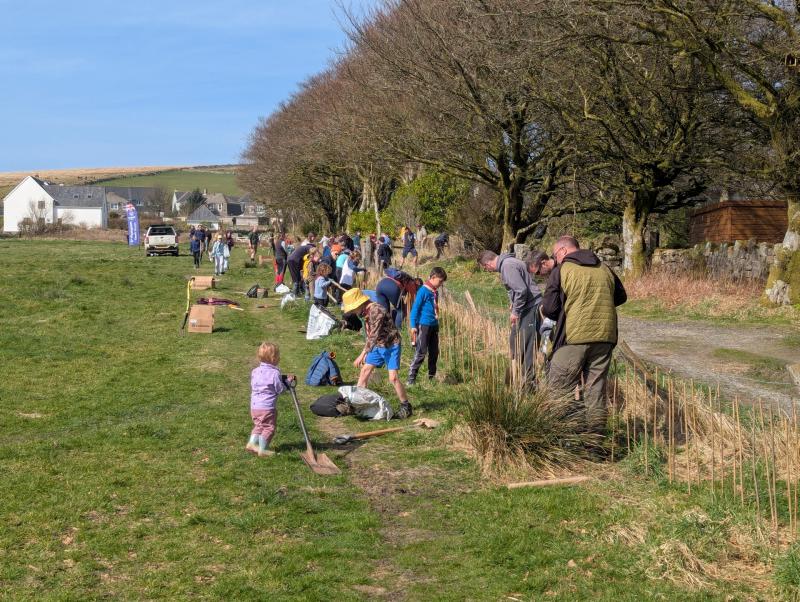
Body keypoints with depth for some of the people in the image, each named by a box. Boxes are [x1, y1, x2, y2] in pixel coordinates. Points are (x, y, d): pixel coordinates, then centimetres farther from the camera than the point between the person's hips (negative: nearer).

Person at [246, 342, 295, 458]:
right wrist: (288, 381, 6)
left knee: (259, 425, 23)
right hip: (267, 407, -7)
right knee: (269, 427, 5)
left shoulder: (255, 371, 6)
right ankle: (263, 449, 8)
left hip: (254, 406, 7)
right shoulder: (274, 373, -15)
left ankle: (252, 442, 11)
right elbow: (280, 389, -10)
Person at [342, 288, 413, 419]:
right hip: (377, 346, 9)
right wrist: (365, 354, 15)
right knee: (364, 371, 7)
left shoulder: (376, 310, -25)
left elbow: (373, 335, -29)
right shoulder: (365, 312, 5)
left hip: (391, 346, -9)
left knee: (393, 377, -14)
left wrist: (363, 354, -30)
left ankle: (406, 407, -2)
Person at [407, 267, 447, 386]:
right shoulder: (423, 290, -11)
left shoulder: (435, 292, 12)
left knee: (434, 353, 13)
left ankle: (432, 377, 24)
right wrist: (413, 326, -16)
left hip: (434, 326, 8)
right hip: (424, 325, -8)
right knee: (420, 353, -9)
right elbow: (415, 308, -12)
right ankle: (411, 379, -6)